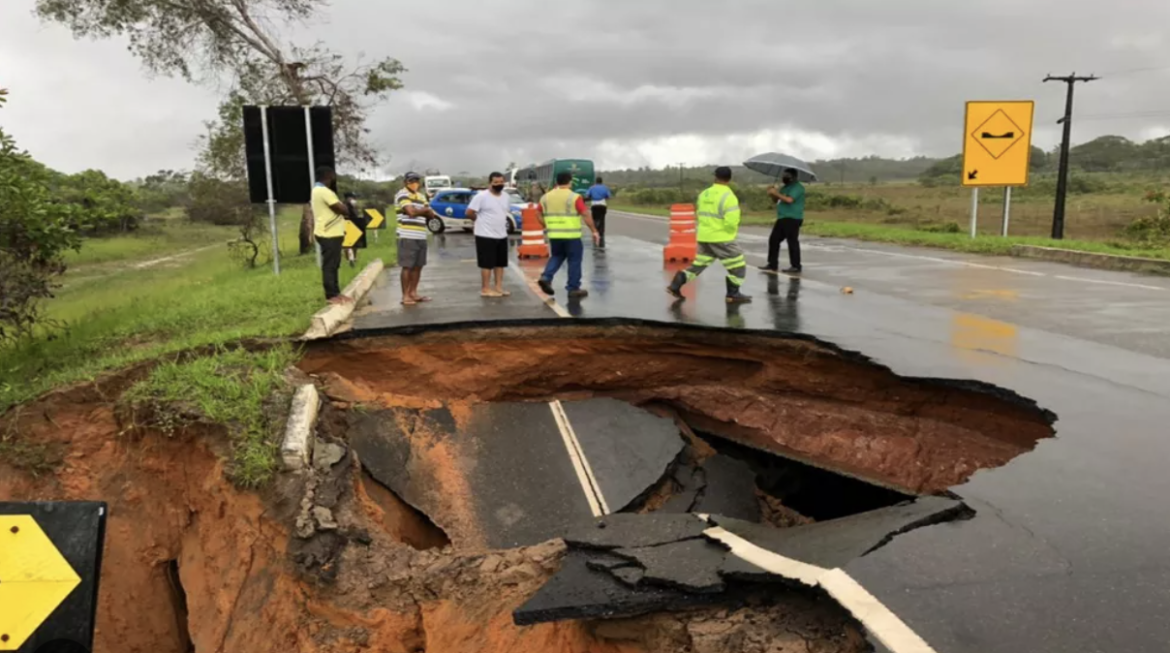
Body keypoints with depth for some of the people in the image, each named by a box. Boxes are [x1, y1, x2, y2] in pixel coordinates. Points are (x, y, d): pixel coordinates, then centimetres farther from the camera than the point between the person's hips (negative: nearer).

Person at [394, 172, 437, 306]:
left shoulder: (421, 196, 19)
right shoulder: (402, 195, -6)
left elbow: (431, 214, 11)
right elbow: (411, 212, -19)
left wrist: (418, 210, -6)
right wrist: (424, 210, -1)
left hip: (421, 237, 8)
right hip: (407, 237, -8)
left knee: (418, 266, 10)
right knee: (407, 266, -5)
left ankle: (413, 293, 19)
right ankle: (405, 296, -1)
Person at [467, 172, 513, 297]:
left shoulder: (506, 197, 8)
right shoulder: (481, 196, -13)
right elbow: (469, 213, -11)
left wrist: (500, 222, 12)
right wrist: (482, 221, 1)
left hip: (502, 235, 7)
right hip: (486, 235, -7)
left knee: (500, 263, 12)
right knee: (487, 263, -2)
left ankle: (499, 287, 20)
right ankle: (486, 289, 5)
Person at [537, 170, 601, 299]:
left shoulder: (546, 197, 6)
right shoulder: (574, 197, -9)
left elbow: (540, 215, 11)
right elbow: (586, 216, -12)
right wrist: (594, 231, -6)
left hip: (554, 235, 5)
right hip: (571, 236, -5)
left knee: (556, 256, 23)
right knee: (574, 261, 6)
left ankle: (546, 277, 3)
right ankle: (573, 289, 9)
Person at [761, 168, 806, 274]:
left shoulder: (797, 187, -10)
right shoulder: (786, 187, 21)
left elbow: (789, 200, -25)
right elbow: (777, 200, 22)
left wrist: (776, 193, -16)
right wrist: (772, 194, 2)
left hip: (792, 219, -10)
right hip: (782, 218, 10)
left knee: (792, 242, -8)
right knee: (773, 240, 10)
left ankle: (796, 267, -4)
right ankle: (772, 265, 17)